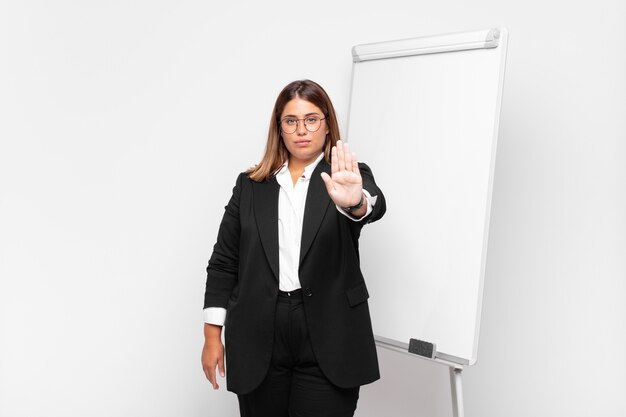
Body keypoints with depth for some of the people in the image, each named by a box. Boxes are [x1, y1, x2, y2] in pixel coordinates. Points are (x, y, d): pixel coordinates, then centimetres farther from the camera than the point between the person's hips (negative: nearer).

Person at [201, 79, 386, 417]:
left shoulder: (349, 177, 3)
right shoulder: (250, 185, 8)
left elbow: (374, 206, -21)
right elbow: (223, 262, 8)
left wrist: (353, 201, -44)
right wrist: (212, 336, 4)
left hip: (328, 341, -2)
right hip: (259, 339, 2)